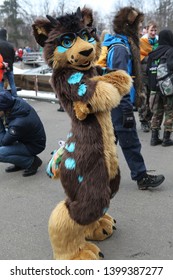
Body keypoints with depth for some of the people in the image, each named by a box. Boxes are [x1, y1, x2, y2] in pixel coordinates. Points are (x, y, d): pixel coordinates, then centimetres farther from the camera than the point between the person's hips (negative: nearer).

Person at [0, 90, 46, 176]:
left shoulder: (18, 123, -37)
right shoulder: (17, 101, -17)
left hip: (34, 146, -9)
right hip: (27, 137, 9)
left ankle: (32, 162, -5)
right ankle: (19, 164, 12)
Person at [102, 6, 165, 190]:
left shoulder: (118, 44, 14)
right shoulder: (121, 48, -17)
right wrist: (127, 110, -21)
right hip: (120, 103, -10)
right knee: (130, 142, -2)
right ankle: (142, 177, 8)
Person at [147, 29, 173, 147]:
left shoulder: (153, 53, 6)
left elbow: (148, 70, 7)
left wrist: (151, 84, 13)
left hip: (155, 88, 5)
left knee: (157, 113, 15)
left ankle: (154, 137, 16)